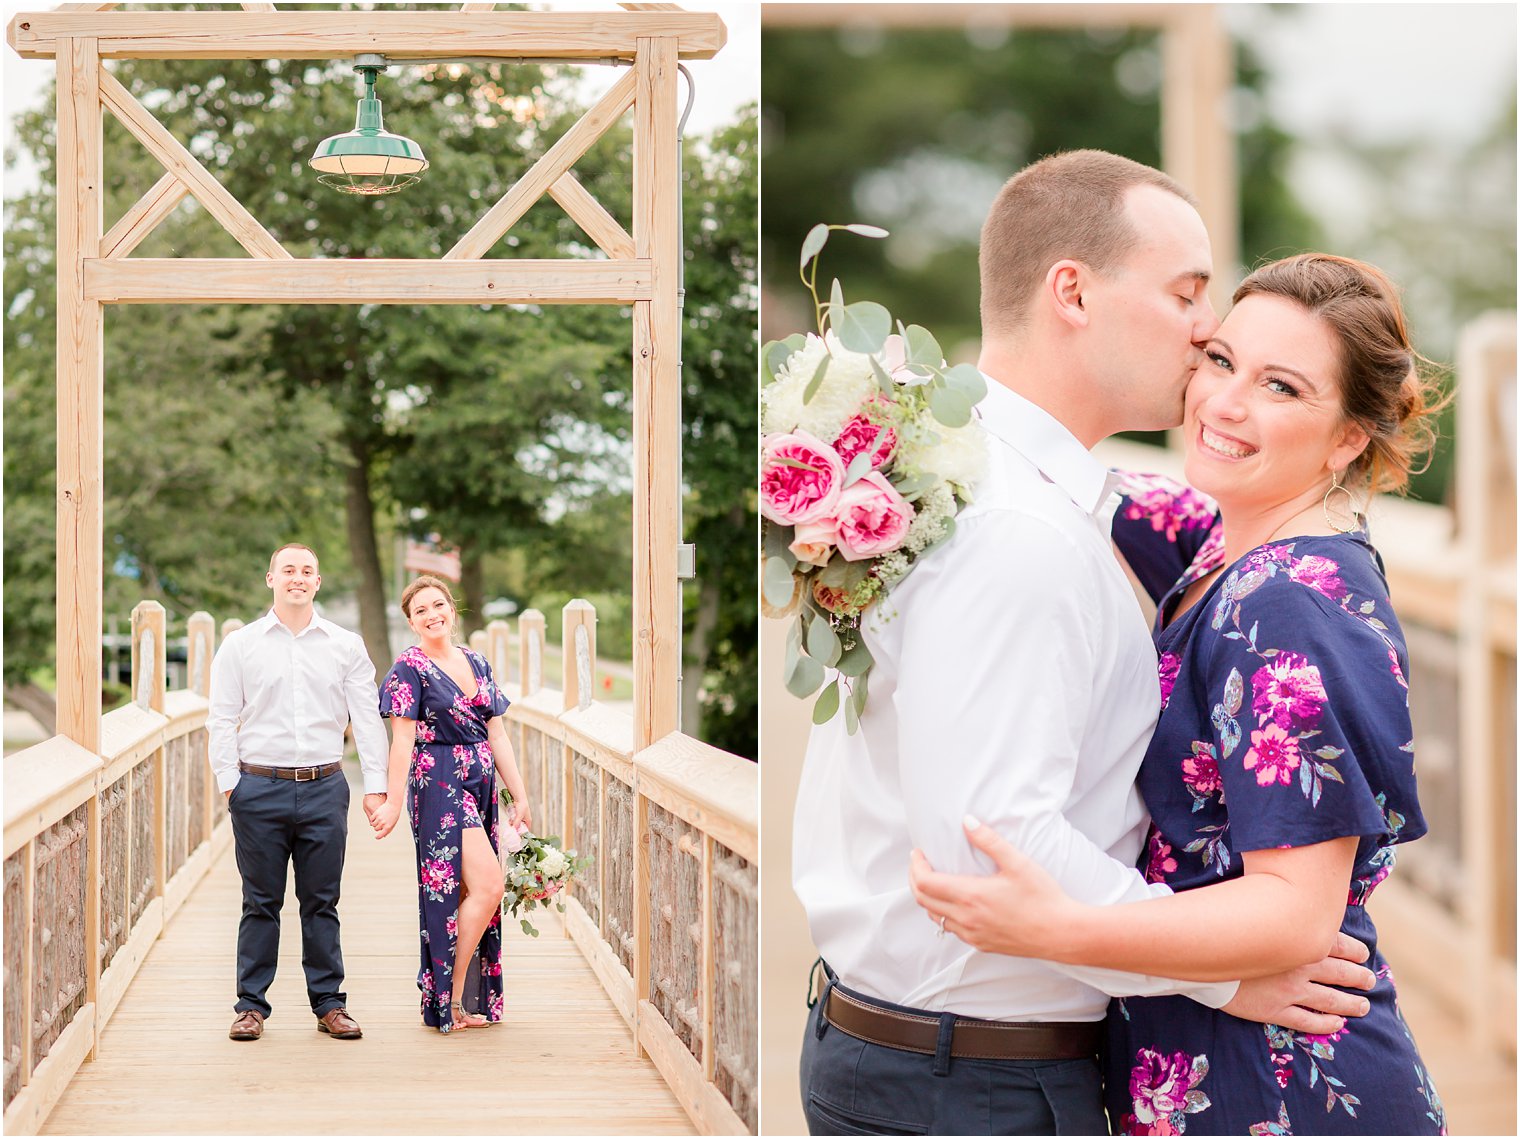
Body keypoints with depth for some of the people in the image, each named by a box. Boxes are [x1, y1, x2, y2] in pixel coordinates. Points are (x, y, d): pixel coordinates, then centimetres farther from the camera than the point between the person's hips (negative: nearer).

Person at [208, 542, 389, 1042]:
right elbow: (221, 720, 5)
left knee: (322, 902, 5)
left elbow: (367, 718, 7)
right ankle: (251, 1005, 11)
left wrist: (375, 785, 1)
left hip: (324, 789, 1)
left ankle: (329, 1003, 13)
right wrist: (230, 782, -3)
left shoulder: (346, 646, 8)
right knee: (260, 903, 4)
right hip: (260, 789, -1)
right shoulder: (240, 645, 5)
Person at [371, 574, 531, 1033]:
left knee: (469, 894, 7)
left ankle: (463, 1002, 14)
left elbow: (497, 735, 15)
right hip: (440, 784, -7)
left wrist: (519, 795, 11)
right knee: (488, 885, -15)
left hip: (480, 784, 7)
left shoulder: (477, 664, 14)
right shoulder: (410, 667, -5)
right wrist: (394, 801, -14)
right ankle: (451, 998, -7)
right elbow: (403, 739, -10)